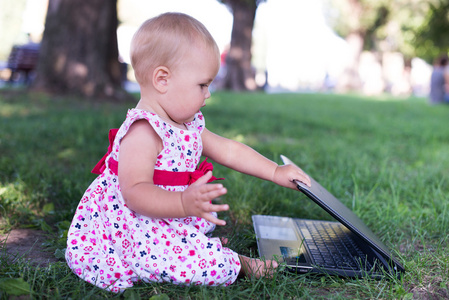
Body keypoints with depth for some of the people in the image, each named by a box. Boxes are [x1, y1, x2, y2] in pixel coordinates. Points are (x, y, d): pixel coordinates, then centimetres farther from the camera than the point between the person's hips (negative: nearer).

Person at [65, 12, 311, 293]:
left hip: (168, 222, 11)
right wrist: (184, 204, -47)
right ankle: (238, 264, 4)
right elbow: (135, 193, -34)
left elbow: (228, 150, 15)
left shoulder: (188, 124, 8)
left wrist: (276, 172, 13)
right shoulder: (143, 132, -25)